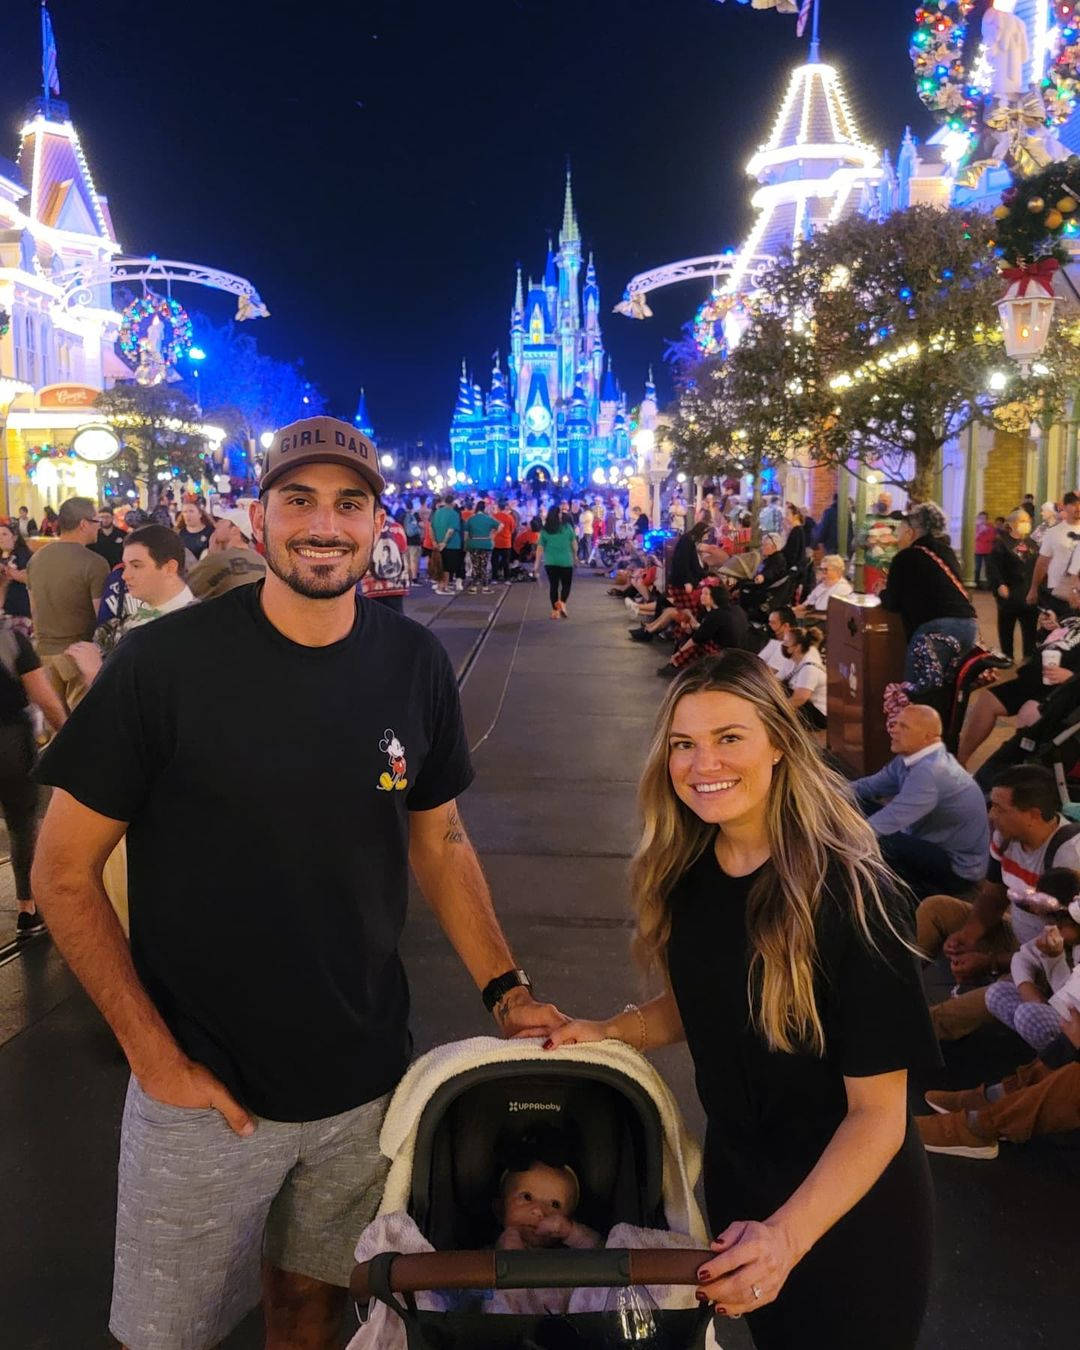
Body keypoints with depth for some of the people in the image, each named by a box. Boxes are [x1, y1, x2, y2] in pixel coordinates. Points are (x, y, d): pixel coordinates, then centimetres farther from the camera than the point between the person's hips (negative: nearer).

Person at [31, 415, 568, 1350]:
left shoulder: (415, 665, -4)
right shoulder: (164, 663, -15)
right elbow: (65, 873, -9)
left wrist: (505, 986, -3)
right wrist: (156, 1055, -13)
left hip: (367, 1078, 3)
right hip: (202, 1093, -2)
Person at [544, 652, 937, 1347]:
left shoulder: (847, 892, -26)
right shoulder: (689, 871, -9)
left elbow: (878, 1113, -23)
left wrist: (788, 1234, -34)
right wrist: (613, 1029, -10)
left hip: (845, 1211, -5)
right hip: (736, 1181, 5)